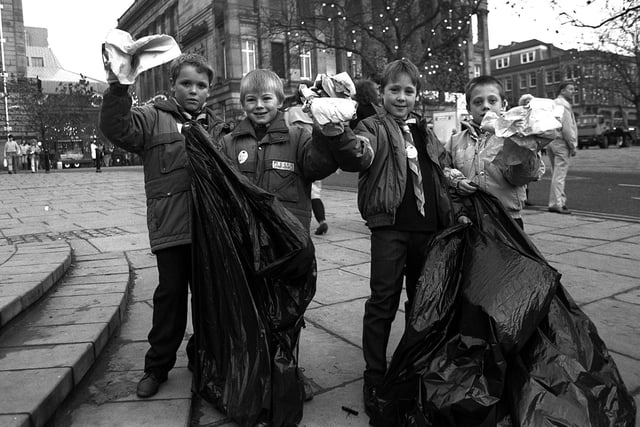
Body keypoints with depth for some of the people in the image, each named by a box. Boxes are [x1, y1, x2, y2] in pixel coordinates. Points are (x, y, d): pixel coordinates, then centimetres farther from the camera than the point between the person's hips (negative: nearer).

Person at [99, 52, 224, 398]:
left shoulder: (216, 127, 16)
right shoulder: (154, 118, 4)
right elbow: (117, 128, -15)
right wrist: (118, 86, -28)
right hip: (171, 225, -3)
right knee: (170, 295, 4)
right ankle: (157, 366, 23)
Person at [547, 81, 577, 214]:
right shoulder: (563, 104, -10)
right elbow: (567, 127, -16)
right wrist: (573, 145, -11)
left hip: (550, 141, 9)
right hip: (561, 143, -9)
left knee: (556, 174, 13)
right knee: (559, 174, -8)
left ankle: (560, 200, 21)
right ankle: (556, 204, -8)